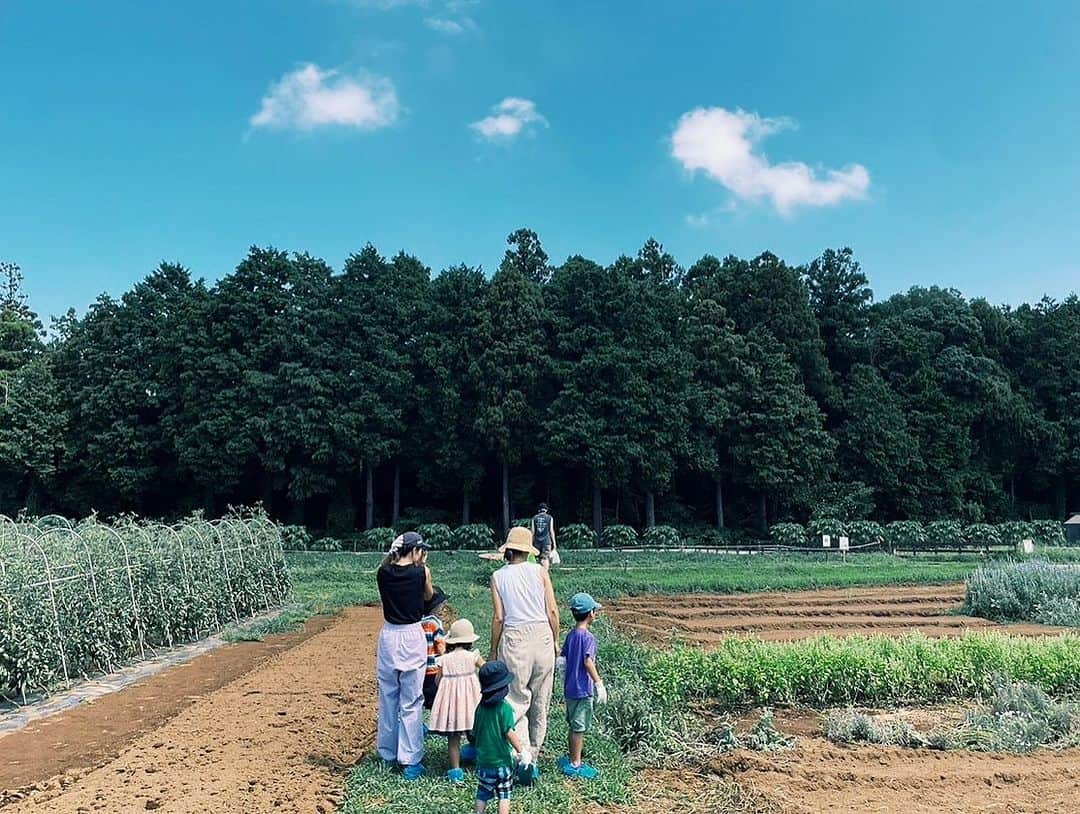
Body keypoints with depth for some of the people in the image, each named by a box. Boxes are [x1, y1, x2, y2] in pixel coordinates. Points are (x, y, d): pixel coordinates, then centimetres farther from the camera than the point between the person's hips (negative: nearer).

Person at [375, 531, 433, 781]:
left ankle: (388, 754, 28)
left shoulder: (383, 573, -2)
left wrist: (392, 553, 16)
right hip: (412, 637, -4)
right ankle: (410, 761, 8)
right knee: (411, 702, 4)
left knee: (387, 698, 16)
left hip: (388, 636, 4)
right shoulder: (421, 572, -9)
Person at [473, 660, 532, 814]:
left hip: (482, 760, 4)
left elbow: (475, 732, 8)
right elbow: (509, 733, -21)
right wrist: (522, 750, -12)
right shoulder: (505, 707, -17)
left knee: (482, 794, 17)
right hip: (501, 761, -4)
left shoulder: (480, 707, -2)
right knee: (504, 795, 9)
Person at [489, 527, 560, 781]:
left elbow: (498, 617, -3)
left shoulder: (498, 576, 0)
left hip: (514, 639, -2)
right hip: (542, 635, 2)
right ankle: (533, 753, 27)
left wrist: (493, 651, 7)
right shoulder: (539, 571, 1)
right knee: (540, 702, 15)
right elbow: (553, 611, 0)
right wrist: (555, 640, 12)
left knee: (516, 702, 4)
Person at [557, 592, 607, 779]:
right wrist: (599, 683, -22)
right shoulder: (588, 637, -17)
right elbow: (588, 662, -25)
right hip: (583, 689, -8)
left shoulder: (571, 635, 7)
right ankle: (575, 764, 10)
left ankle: (571, 760, 28)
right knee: (579, 728, 2)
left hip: (570, 687, 8)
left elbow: (562, 657, 11)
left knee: (573, 726, 18)